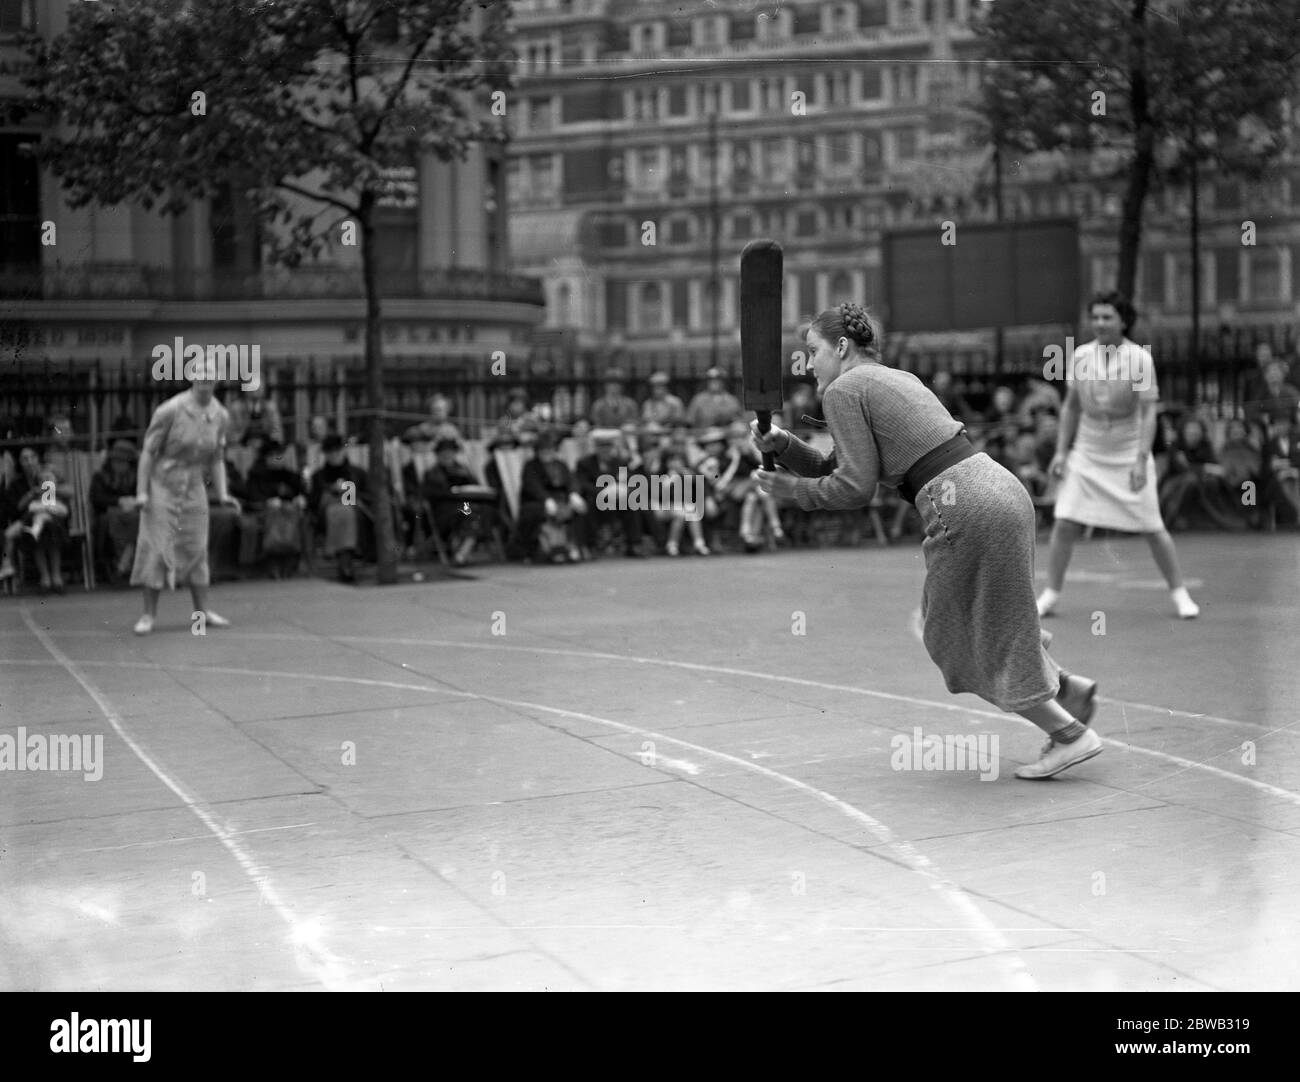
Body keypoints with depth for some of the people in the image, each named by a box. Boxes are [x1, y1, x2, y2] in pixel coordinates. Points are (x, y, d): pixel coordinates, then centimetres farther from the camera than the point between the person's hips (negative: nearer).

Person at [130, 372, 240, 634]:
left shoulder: (219, 415, 1)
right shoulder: (171, 410, -15)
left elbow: (217, 457, 10)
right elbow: (148, 451, -11)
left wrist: (222, 494, 2)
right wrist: (141, 491, -15)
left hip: (194, 487, 5)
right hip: (162, 484, -5)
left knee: (196, 548, 8)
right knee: (156, 547, -5)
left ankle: (203, 611, 16)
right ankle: (149, 614, 2)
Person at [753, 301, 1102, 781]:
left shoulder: (843, 391, -3)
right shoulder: (897, 379, 24)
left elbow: (855, 487, -6)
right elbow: (838, 466, 24)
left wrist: (792, 489, 5)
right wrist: (782, 444, 13)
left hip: (965, 509, -9)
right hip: (1000, 489, 9)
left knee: (956, 634, 8)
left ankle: (1070, 734, 11)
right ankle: (1069, 690, 26)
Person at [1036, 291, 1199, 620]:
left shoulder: (1140, 359, -11)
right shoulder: (1081, 356, -1)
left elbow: (1149, 413, -13)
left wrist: (1141, 460, -22)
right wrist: (1061, 451, 5)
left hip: (1129, 455, -3)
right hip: (1086, 454, 3)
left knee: (1152, 529, -1)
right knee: (1064, 524, -6)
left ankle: (1179, 593, 16)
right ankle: (1050, 595, 6)